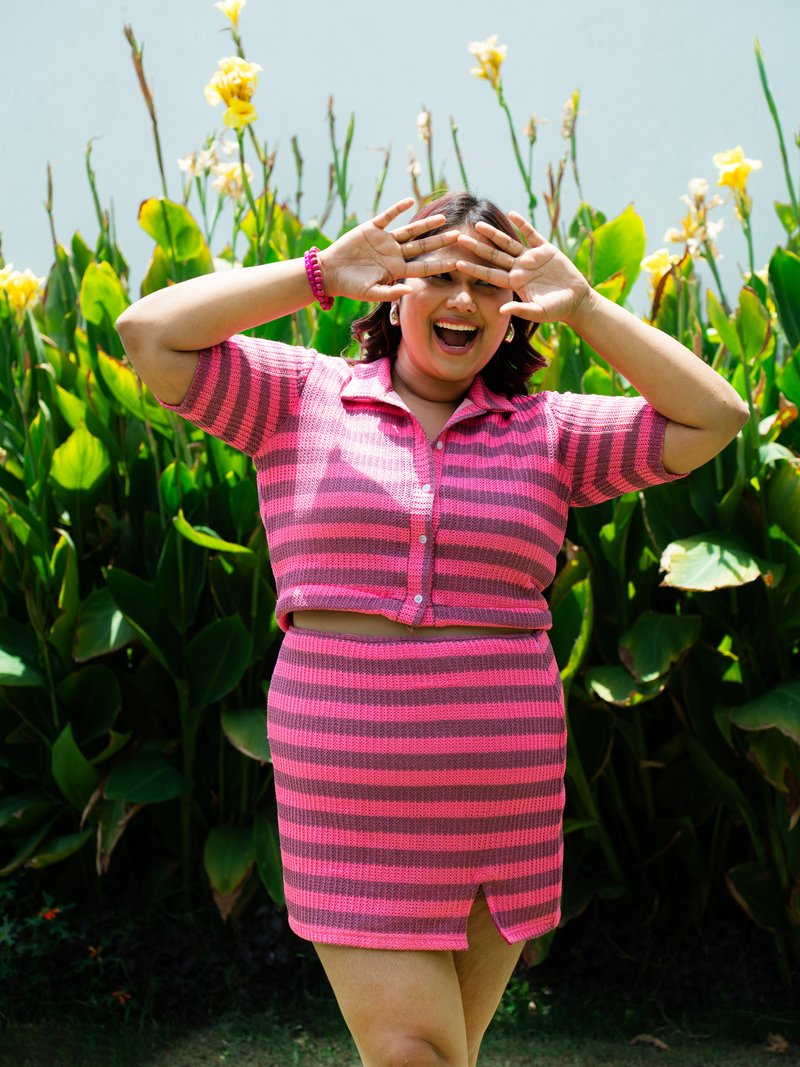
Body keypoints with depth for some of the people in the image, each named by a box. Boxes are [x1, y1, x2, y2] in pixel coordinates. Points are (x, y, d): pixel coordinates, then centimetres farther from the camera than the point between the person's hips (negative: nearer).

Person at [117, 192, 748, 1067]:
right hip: (350, 788, -2)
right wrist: (320, 273, -9)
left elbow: (715, 419, 0)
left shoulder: (546, 432, 7)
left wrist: (582, 308, -5)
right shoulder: (302, 398, 3)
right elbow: (150, 335, -7)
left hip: (503, 788, 2)